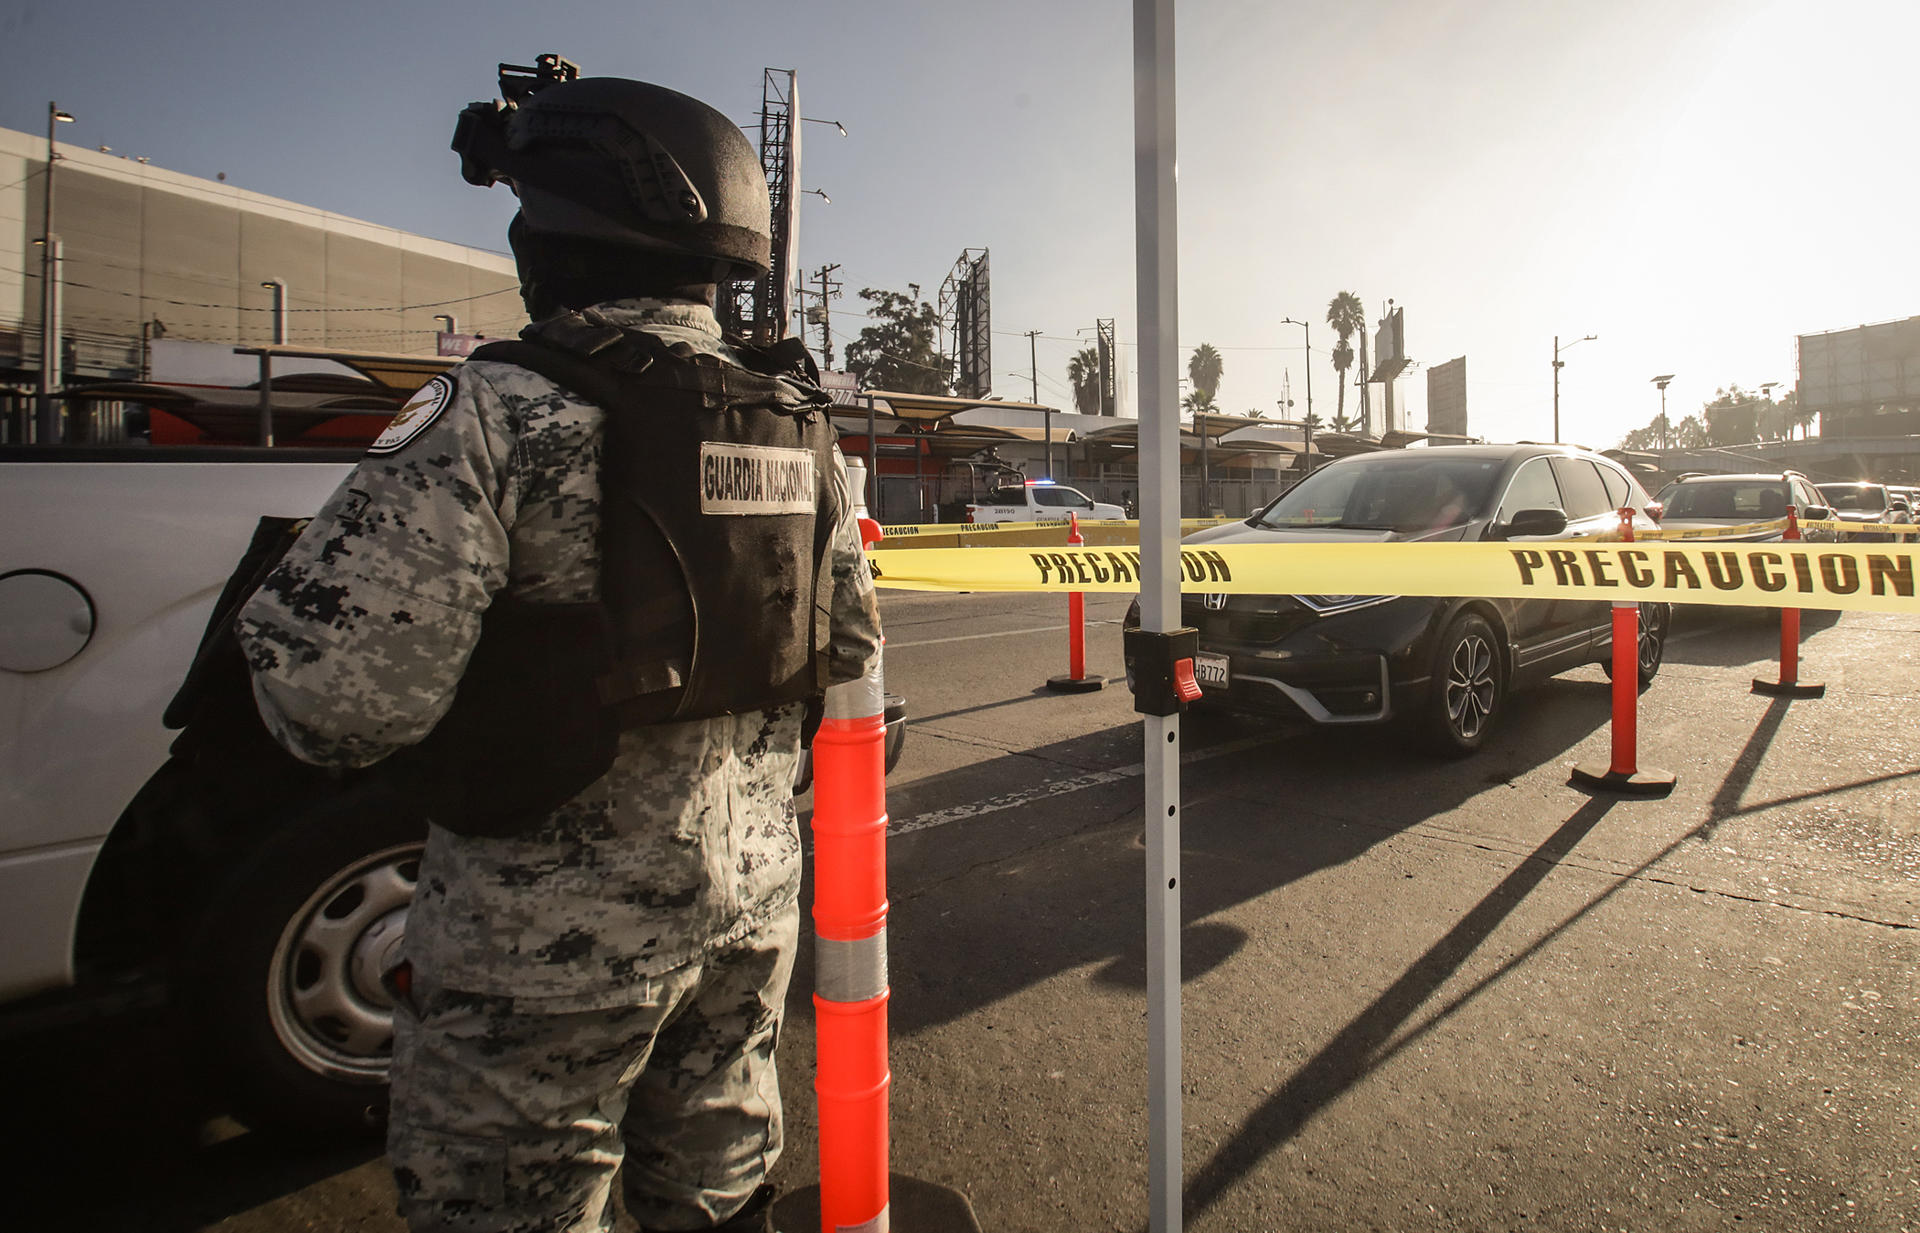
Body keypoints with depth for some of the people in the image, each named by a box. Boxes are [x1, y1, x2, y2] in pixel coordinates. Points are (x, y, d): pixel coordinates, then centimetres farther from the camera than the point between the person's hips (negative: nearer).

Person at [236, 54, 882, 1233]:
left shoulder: (501, 414, -19)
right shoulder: (797, 423, 2)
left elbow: (335, 687, -23)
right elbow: (850, 648, 8)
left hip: (555, 930, -6)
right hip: (752, 895, 7)